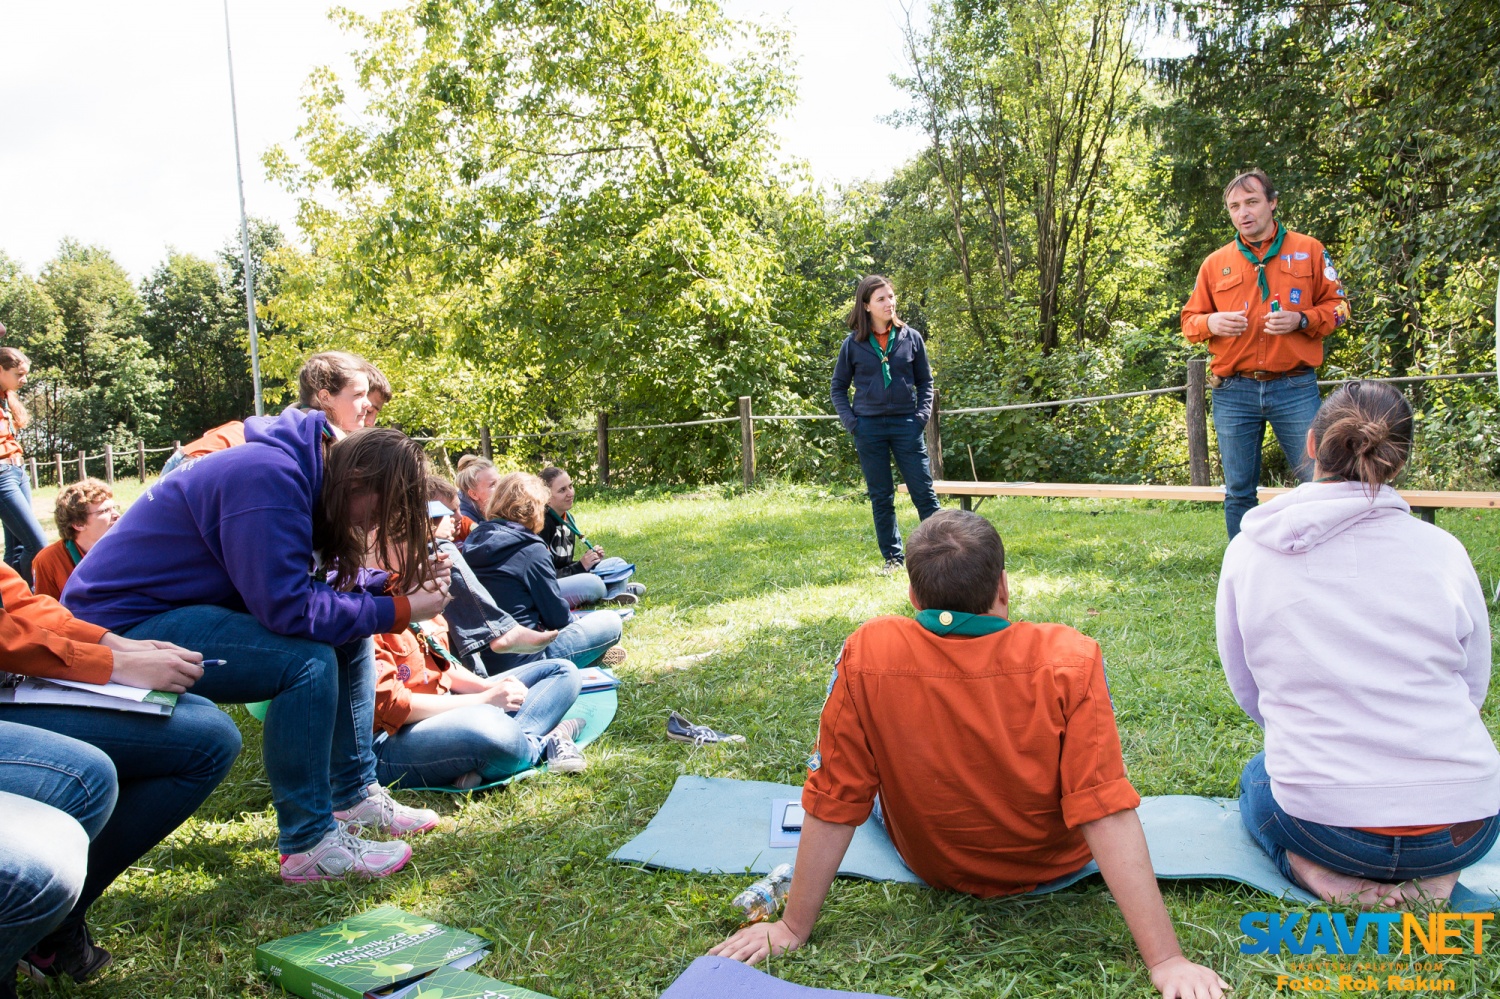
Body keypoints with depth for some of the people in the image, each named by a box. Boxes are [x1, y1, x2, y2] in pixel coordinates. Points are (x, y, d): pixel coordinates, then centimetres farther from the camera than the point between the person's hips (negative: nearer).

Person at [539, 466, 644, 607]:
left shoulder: (568, 518, 10)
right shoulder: (542, 523, -19)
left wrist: (588, 561, -3)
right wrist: (580, 566, -17)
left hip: (565, 580, 10)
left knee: (617, 564, 10)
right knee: (592, 583, -33)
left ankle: (613, 595, -16)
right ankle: (615, 589, -2)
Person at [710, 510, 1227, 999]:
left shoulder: (866, 656, -29)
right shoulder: (1068, 661, -31)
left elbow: (832, 808, -21)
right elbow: (1108, 816, -31)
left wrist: (793, 928, -9)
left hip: (932, 867, 0)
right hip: (1055, 865, 1)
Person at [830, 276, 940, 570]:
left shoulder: (911, 338, 3)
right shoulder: (853, 344, 1)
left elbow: (925, 381, 10)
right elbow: (838, 387, 9)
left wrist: (922, 414, -3)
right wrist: (850, 421, -3)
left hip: (906, 424, 0)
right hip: (869, 427, 0)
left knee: (924, 492, 1)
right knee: (881, 497, 7)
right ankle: (893, 557, 17)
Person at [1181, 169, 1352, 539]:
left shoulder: (1309, 251, 8)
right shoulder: (1215, 263, 11)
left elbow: (1337, 306, 9)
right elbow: (1189, 320, 14)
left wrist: (1301, 320, -10)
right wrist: (1210, 323, -9)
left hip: (1295, 388, -1)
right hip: (1233, 393, 2)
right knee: (1239, 491, 7)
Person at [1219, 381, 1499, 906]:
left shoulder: (1248, 551, -4)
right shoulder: (1442, 549, -3)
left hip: (1323, 824, -1)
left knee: (1257, 777, 35)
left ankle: (1314, 869, 3)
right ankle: (1433, 873, 7)